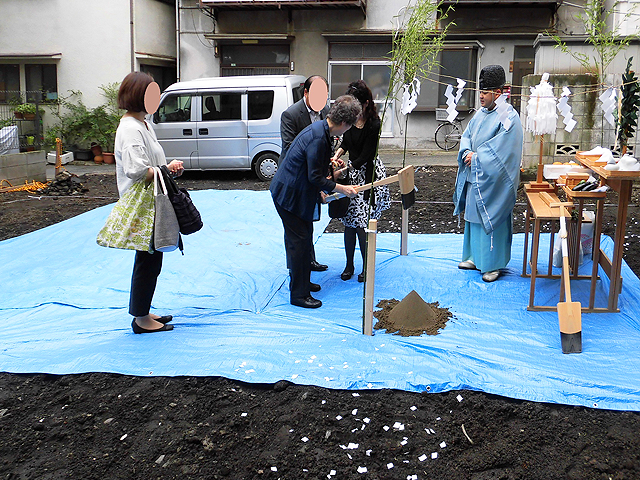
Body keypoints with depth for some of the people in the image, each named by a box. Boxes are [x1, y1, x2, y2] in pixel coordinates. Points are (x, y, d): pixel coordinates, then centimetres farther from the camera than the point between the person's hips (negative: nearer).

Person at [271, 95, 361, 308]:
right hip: (289, 194, -10)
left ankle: (302, 281, 32)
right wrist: (342, 189, -16)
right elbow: (315, 177, -24)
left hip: (291, 190, 10)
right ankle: (299, 294, 5)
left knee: (303, 237, 18)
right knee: (299, 240, -4)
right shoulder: (318, 138, -27)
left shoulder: (320, 129, 5)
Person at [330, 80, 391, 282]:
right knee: (349, 221, 7)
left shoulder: (373, 124, -19)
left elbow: (365, 156, -17)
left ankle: (367, 267, 10)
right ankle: (349, 265, 19)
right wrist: (337, 154, -2)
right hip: (352, 170, 6)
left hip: (368, 173, -6)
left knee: (361, 223, -6)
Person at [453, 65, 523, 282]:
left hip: (493, 182, -8)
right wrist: (467, 152, -8)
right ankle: (475, 257, 29)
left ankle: (493, 264, 10)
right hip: (474, 177, 8)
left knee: (491, 219, -1)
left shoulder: (509, 117, -13)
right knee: (474, 216, 15)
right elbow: (466, 136, 12)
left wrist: (476, 158, -14)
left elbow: (500, 150, -19)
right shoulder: (481, 113, 11)